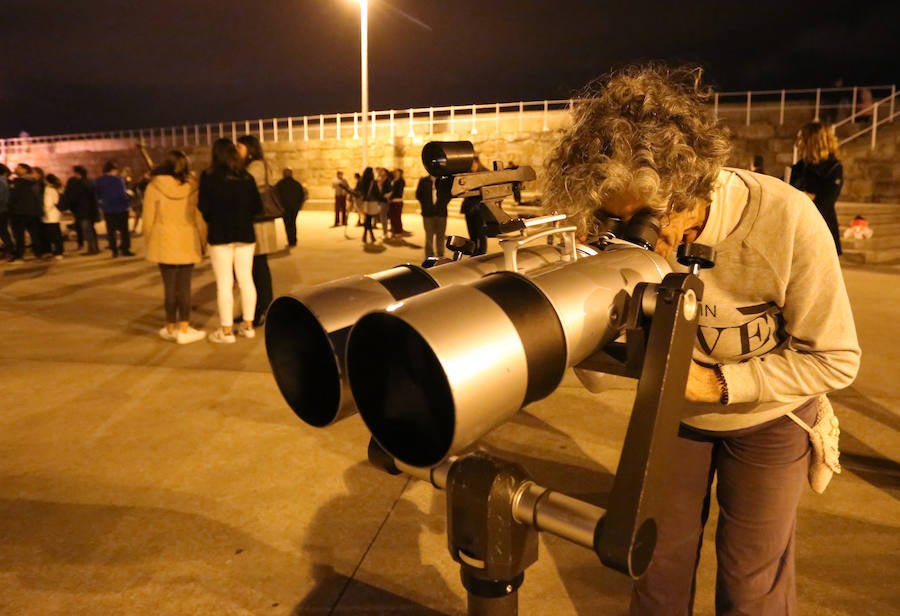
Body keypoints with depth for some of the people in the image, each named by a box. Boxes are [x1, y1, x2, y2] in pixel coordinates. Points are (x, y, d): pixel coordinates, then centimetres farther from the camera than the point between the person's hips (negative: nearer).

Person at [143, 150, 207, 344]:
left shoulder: (154, 187, -4)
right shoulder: (192, 186, -2)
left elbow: (149, 218, 0)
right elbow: (199, 217, 1)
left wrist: (148, 242, 11)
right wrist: (203, 242, 11)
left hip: (164, 242, 0)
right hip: (187, 242, 0)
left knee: (169, 285, 7)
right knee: (184, 285, 4)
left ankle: (171, 327, 16)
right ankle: (184, 329, 6)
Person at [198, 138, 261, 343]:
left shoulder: (209, 177, -7)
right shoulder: (246, 177, 3)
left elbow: (203, 207, -9)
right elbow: (257, 207, 2)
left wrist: (213, 218, 12)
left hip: (220, 235, -3)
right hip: (245, 234, 3)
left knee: (224, 283, 1)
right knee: (246, 280, 10)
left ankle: (226, 330, 5)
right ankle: (248, 325, 17)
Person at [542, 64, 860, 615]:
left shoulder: (784, 220, -30)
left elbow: (836, 360, -20)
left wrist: (718, 383, -29)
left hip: (767, 419, -1)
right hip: (673, 413, 2)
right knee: (658, 563, 15)